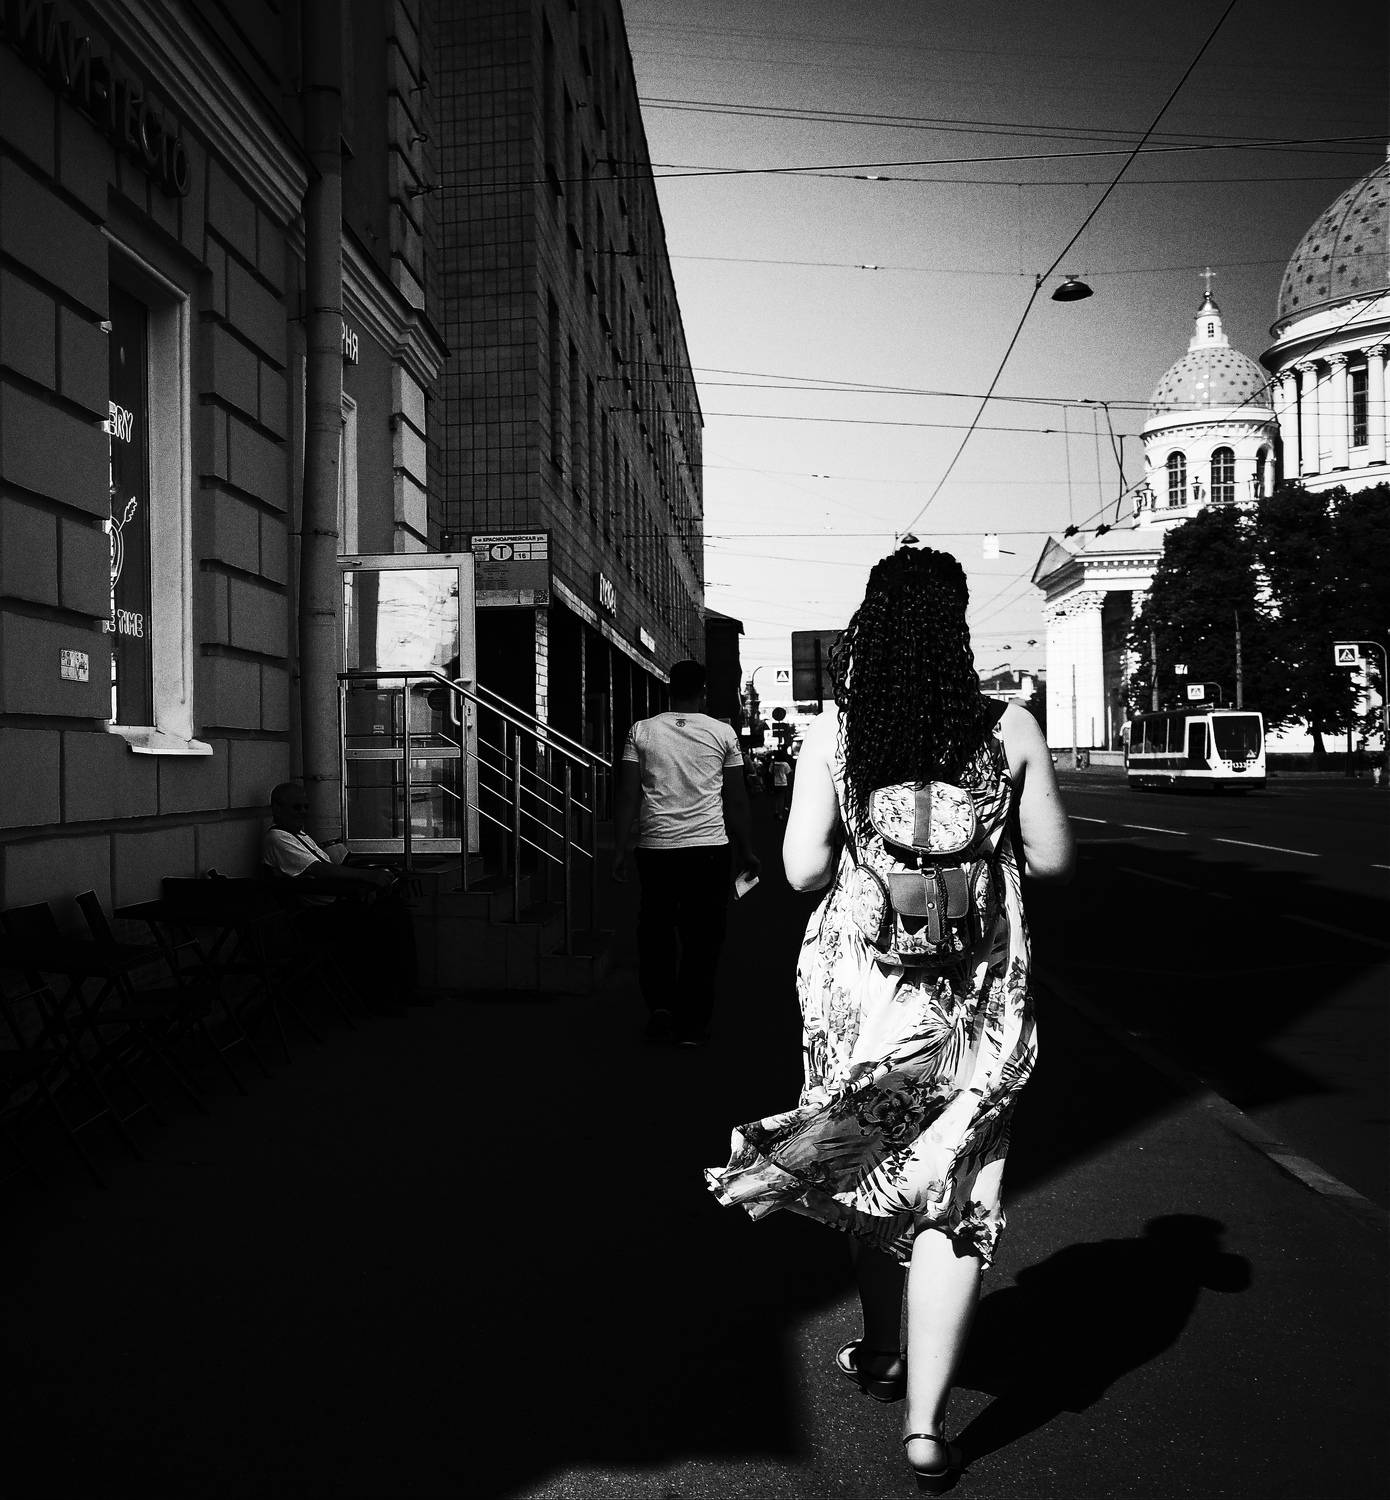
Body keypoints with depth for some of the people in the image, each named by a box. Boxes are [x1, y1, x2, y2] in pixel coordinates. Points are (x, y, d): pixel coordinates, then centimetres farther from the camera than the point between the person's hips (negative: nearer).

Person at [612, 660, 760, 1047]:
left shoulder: (641, 731, 3)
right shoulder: (722, 733, 2)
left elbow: (627, 797, -1)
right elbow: (736, 801, 4)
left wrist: (619, 851, 4)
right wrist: (746, 851, 13)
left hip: (655, 847, 1)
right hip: (709, 847, -1)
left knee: (655, 931, 17)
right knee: (702, 938, 7)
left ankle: (660, 1005, 7)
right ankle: (692, 1026, 10)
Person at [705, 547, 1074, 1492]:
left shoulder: (831, 734, -7)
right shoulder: (1009, 730, -7)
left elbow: (803, 869, -9)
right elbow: (1053, 860, -2)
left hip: (860, 980, 1)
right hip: (975, 991, -1)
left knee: (874, 1165, 20)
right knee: (954, 1191, 7)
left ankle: (881, 1355, 38)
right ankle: (926, 1421, 7)